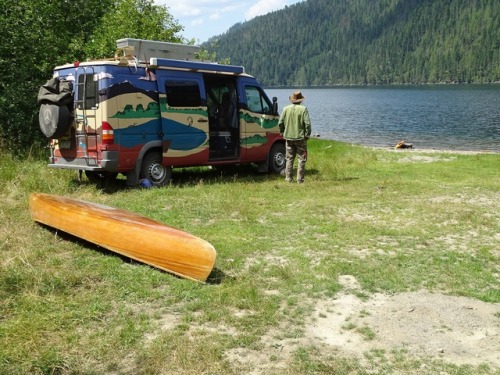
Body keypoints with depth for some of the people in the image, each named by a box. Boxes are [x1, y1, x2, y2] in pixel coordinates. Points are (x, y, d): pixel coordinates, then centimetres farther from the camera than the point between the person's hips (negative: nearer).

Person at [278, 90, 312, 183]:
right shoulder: (303, 109, -8)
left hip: (289, 137, 3)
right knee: (302, 159, 5)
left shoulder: (286, 109, 1)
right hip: (300, 137, -3)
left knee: (289, 158, 13)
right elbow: (307, 123, -13)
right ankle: (300, 179, 3)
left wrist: (282, 132, 16)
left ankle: (288, 178, 14)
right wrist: (307, 134, -2)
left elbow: (280, 123, 1)